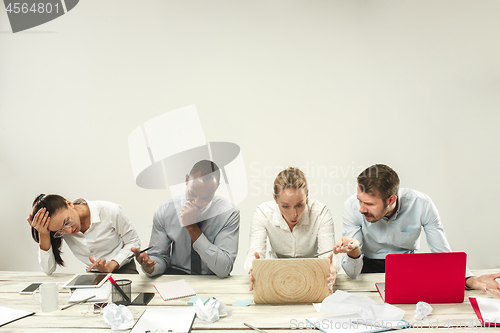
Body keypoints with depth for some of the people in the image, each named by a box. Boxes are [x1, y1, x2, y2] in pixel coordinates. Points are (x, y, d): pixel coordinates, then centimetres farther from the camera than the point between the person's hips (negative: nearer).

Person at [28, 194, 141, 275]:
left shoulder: (110, 212, -20)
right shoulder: (59, 226, -11)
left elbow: (133, 242, -7)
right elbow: (48, 270, -11)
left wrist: (111, 266, -22)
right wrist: (43, 234, -22)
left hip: (123, 268, -2)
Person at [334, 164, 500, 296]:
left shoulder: (421, 204, -22)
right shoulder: (352, 207, -22)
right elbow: (353, 273, -21)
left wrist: (470, 279, -33)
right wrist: (354, 252, -45)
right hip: (369, 270, 0)